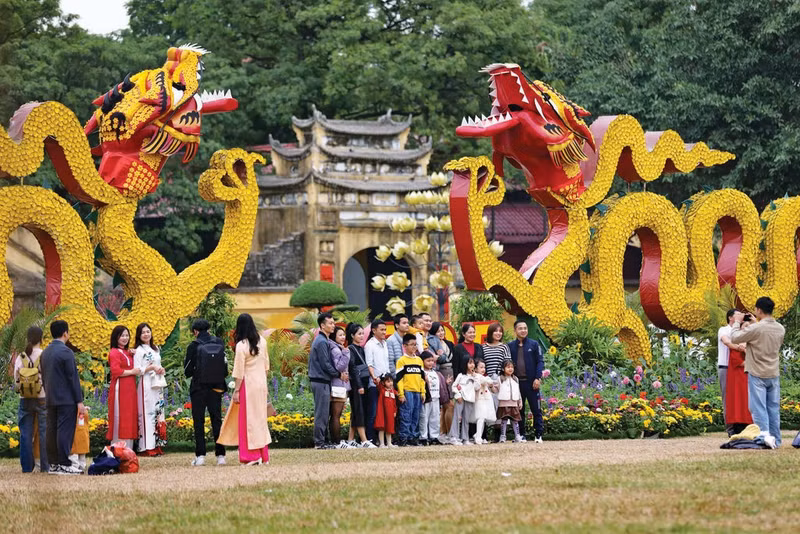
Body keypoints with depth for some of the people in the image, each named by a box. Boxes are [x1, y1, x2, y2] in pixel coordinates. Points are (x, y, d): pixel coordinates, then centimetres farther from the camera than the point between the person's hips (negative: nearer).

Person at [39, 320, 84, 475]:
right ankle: (64, 465, -10)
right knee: (65, 431, -8)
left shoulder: (45, 353, 12)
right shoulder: (65, 352, -13)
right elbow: (73, 377, -13)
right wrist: (79, 400, -11)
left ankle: (53, 464, 10)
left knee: (52, 431, 8)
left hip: (51, 399, 8)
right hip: (66, 399, -8)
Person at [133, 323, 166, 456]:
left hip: (157, 384, 7)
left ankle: (157, 445, 7)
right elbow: (136, 370, -10)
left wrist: (161, 370, 2)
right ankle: (147, 447, -12)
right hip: (146, 385, -7)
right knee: (147, 413, -10)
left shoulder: (155, 349, 16)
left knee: (158, 413, 5)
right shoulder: (139, 351, -4)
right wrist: (151, 367, -17)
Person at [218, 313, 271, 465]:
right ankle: (264, 456, 16)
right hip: (261, 384, 6)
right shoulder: (262, 341, 3)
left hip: (248, 385, -6)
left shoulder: (241, 346, -16)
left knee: (249, 420, 0)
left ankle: (252, 457, 0)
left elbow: (239, 372, -14)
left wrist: (236, 391, -8)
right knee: (260, 419, 14)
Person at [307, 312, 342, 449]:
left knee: (324, 412, 12)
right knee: (322, 412, -7)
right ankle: (319, 441, -5)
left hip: (322, 381, 10)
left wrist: (339, 373, 10)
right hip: (321, 381, -10)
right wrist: (339, 374, -6)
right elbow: (325, 364, -17)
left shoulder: (321, 340, 17)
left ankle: (322, 440, 15)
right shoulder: (322, 342, -15)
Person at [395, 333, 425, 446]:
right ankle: (404, 438, -3)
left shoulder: (419, 360, 16)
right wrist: (401, 394, -12)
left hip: (417, 392, 6)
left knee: (415, 416, 8)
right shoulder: (402, 360, -2)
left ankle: (413, 437, 14)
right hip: (407, 391, -6)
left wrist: (423, 392, 13)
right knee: (406, 416, -7)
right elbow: (399, 378, -6)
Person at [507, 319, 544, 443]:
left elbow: (540, 361, 1)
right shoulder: (510, 346, 8)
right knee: (519, 410, 6)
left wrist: (537, 378, -9)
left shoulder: (534, 345, 3)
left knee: (536, 409, -2)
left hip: (531, 382, -2)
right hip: (517, 382, 2)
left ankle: (539, 434, 2)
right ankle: (521, 435, 13)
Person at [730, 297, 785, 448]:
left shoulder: (755, 328, -19)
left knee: (758, 407, -3)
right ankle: (775, 440, 11)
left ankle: (764, 434, -18)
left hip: (757, 374, -6)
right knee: (773, 407, 9)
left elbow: (734, 338, -11)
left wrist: (737, 322, 7)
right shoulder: (780, 329, 3)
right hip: (774, 374, 6)